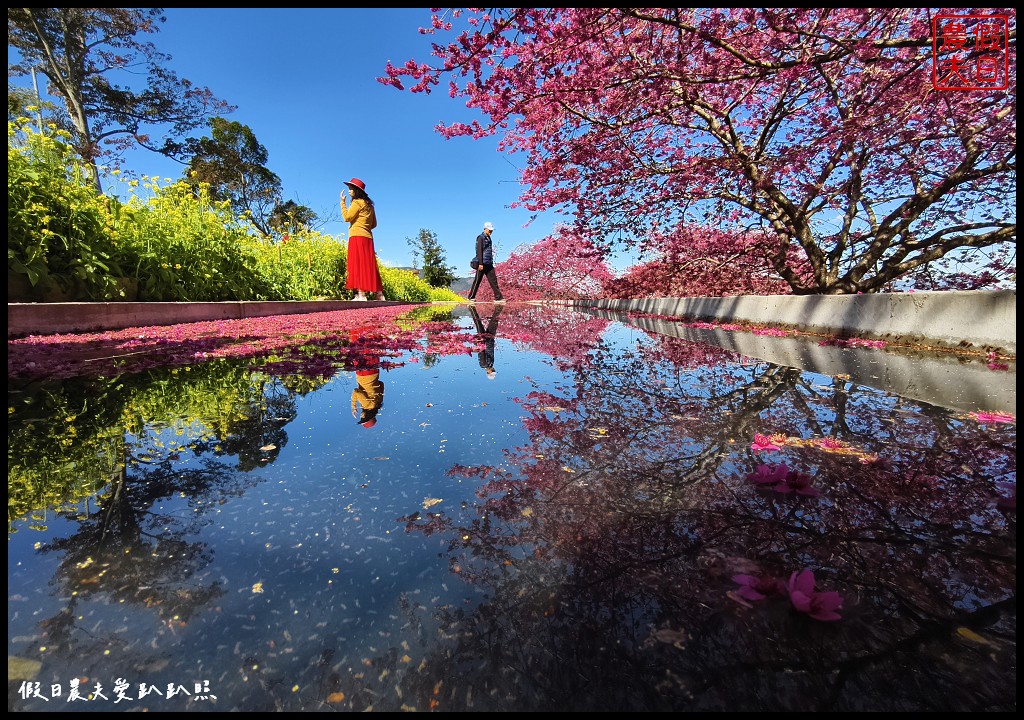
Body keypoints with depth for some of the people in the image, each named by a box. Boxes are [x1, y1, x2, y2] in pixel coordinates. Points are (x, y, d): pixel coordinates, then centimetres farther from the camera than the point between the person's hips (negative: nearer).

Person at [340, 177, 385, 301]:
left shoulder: (357, 202, -4)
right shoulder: (368, 204, 21)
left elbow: (347, 217, -10)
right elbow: (374, 224, 21)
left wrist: (343, 202, -2)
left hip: (357, 237, -8)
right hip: (367, 237, 8)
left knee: (358, 264, -11)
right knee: (369, 265, 8)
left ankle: (361, 294, -15)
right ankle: (378, 293, 7)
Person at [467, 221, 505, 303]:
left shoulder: (488, 238, 17)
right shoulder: (481, 238, -7)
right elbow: (479, 251, -14)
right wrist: (480, 263, -20)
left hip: (489, 264, 8)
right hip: (482, 263, -8)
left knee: (493, 280, 1)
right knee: (477, 280, 0)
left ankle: (498, 297, 0)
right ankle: (471, 297, 12)